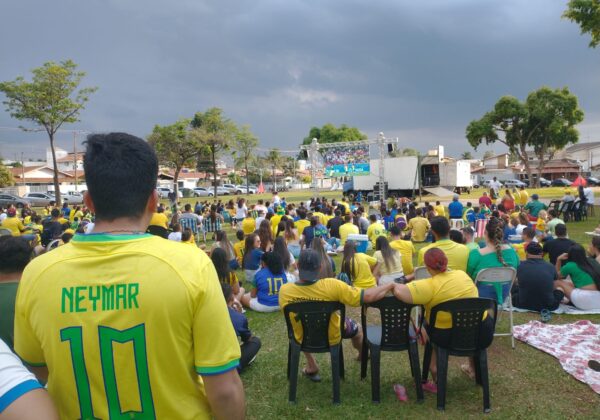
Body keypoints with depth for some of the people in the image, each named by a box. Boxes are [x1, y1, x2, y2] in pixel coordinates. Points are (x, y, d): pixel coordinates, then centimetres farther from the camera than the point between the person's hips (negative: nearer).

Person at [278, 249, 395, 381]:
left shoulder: (284, 291, -26)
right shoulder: (331, 285, -34)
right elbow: (367, 296, -29)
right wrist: (390, 285, -11)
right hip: (332, 337, -1)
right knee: (357, 328, 30)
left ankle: (311, 367, 36)